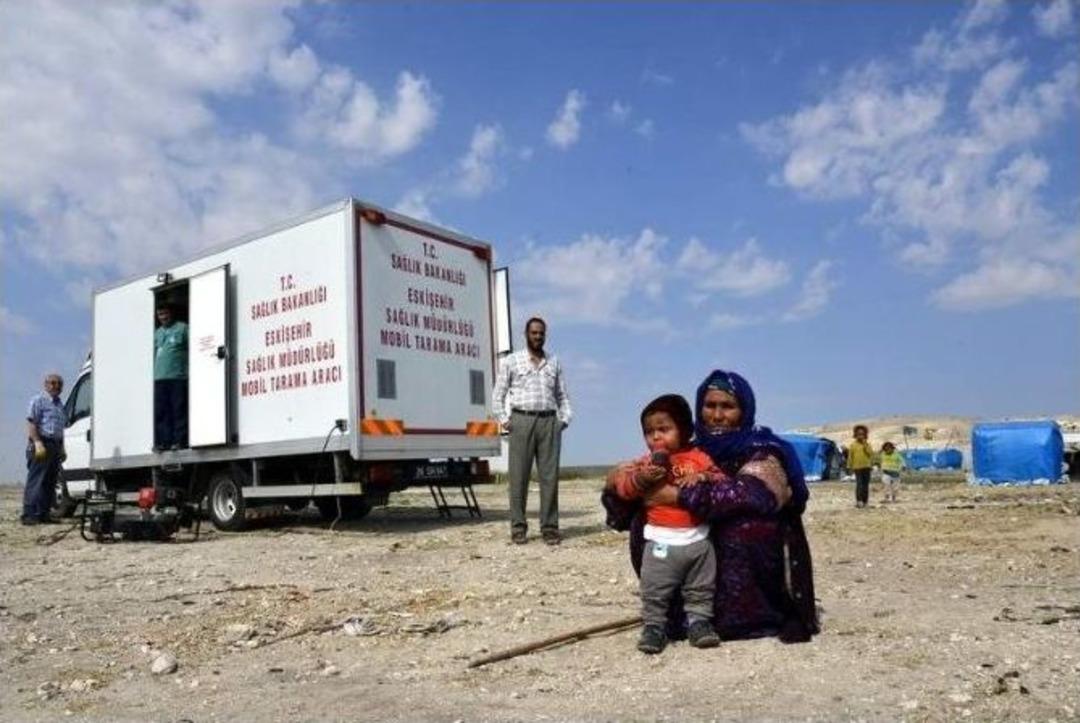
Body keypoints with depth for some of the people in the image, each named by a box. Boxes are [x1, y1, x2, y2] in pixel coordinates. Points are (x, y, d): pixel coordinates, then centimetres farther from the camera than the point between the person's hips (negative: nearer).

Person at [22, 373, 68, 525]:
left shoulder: (60, 405, 22)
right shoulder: (38, 400, -2)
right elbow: (31, 423, -11)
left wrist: (62, 449, 20)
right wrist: (38, 443, -22)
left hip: (55, 445, 8)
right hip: (41, 445, -8)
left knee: (50, 483, 6)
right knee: (35, 481, -11)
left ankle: (43, 515, 10)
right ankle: (29, 515, -11)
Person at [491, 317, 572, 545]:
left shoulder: (554, 363, 17)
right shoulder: (511, 361, 9)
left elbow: (563, 395, 18)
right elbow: (498, 395, 8)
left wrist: (565, 419, 5)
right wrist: (504, 420, -2)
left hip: (549, 421, 2)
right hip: (522, 420, -2)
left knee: (550, 476, 0)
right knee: (519, 476, -1)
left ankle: (549, 527, 5)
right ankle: (518, 527, 4)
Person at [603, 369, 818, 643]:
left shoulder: (762, 452, -9)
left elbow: (746, 494, -33)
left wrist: (679, 496, -36)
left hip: (751, 567, -4)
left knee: (745, 522, -32)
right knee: (643, 520, -11)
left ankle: (736, 618, -15)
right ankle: (674, 613, -1)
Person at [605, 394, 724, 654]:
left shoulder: (699, 458, 2)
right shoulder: (646, 463, 0)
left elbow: (721, 480, 0)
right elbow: (621, 486, -6)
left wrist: (703, 478, -20)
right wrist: (641, 479, -24)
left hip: (698, 540, 1)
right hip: (662, 542, -1)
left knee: (700, 589, 15)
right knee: (654, 592, 3)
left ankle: (699, 621, 31)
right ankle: (654, 625, 17)